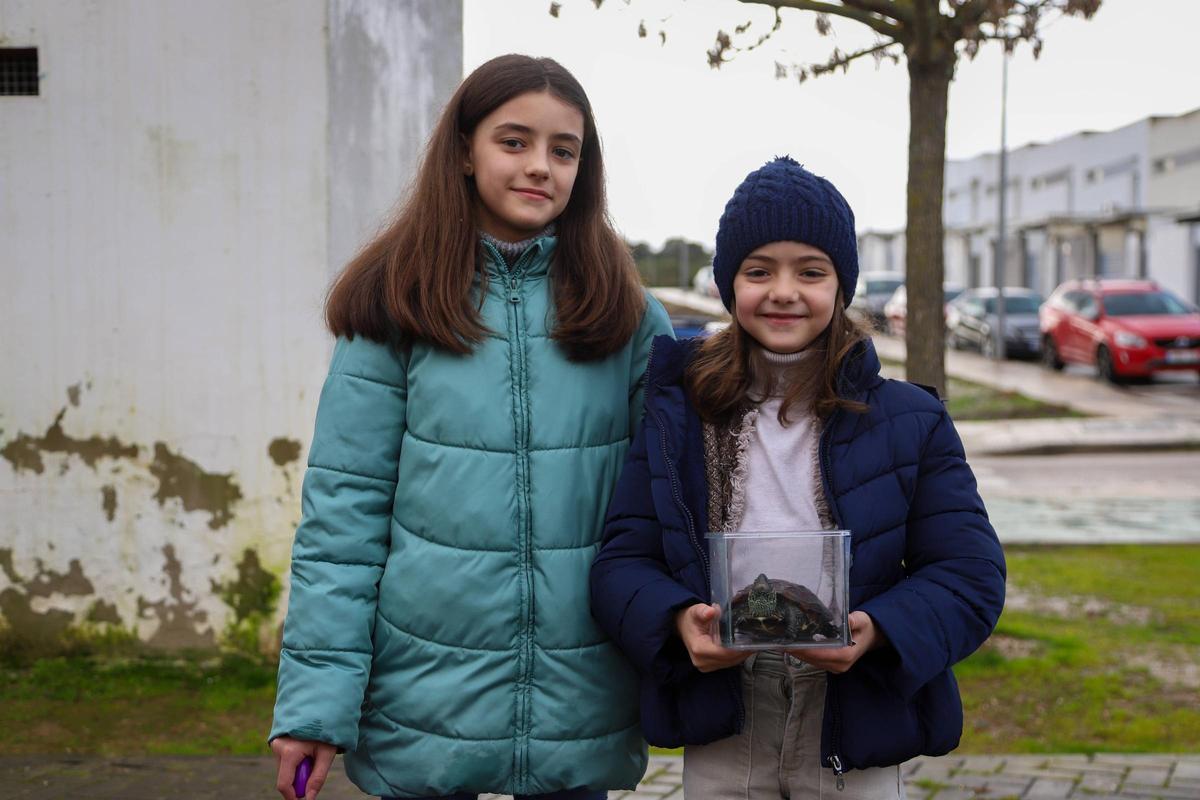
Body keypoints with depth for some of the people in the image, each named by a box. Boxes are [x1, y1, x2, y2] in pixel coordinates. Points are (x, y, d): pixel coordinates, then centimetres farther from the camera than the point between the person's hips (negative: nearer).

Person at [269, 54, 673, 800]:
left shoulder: (628, 316, 2)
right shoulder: (397, 306, -2)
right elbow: (342, 513, -4)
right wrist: (316, 702, -9)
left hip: (580, 706, 1)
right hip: (426, 702, -1)